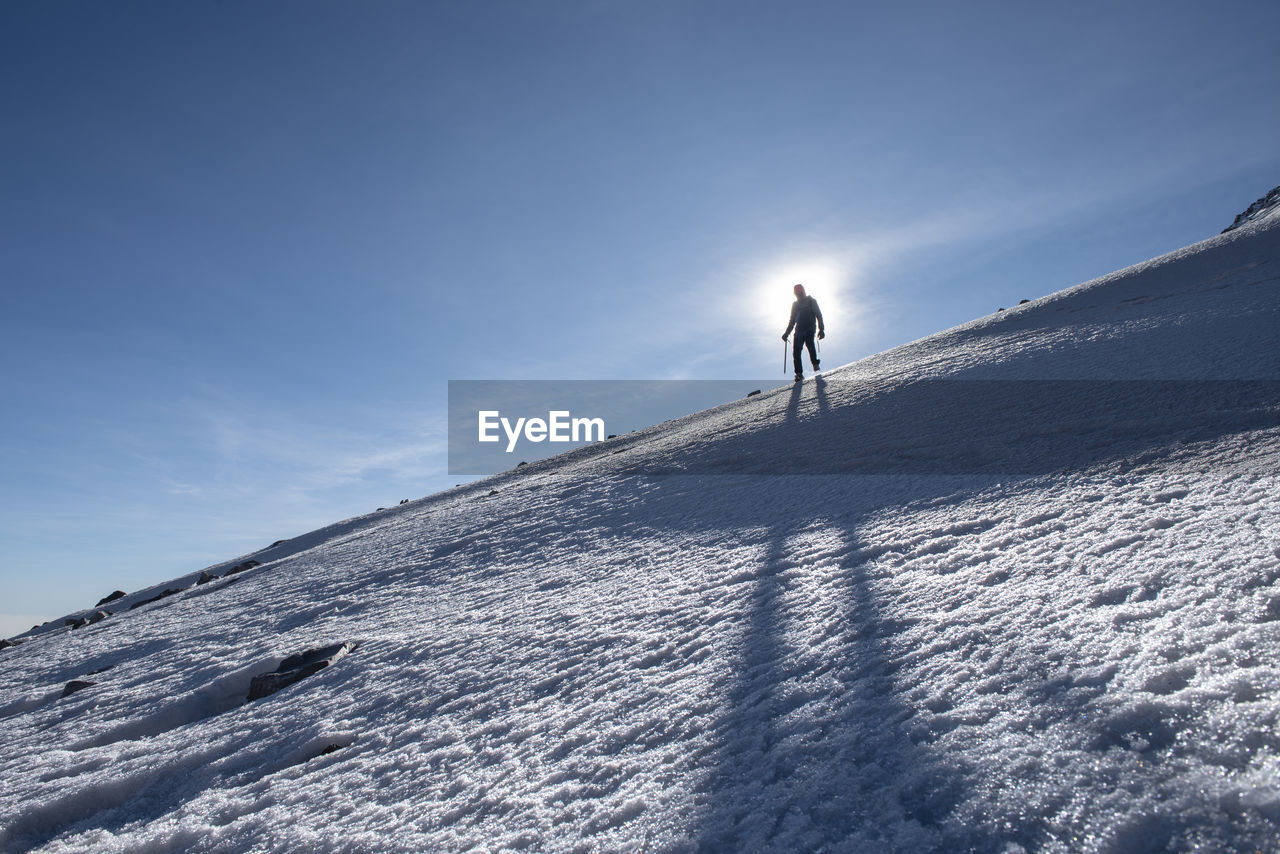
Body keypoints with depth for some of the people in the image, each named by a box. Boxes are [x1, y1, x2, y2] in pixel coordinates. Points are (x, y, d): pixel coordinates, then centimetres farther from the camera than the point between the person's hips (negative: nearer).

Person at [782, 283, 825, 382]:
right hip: (799, 330, 4)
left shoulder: (811, 301, 8)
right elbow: (792, 320, 26)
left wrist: (821, 329, -9)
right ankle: (799, 373, -11)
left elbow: (818, 315, 2)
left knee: (809, 344, -30)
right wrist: (787, 333, 17)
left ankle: (815, 364, -13)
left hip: (809, 329, -4)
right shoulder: (795, 304, 21)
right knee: (796, 351, -11)